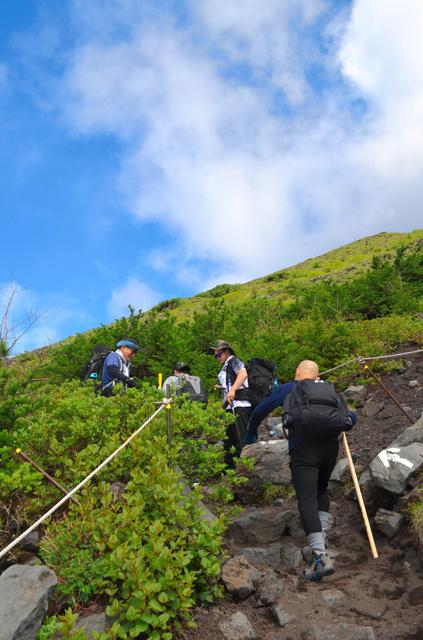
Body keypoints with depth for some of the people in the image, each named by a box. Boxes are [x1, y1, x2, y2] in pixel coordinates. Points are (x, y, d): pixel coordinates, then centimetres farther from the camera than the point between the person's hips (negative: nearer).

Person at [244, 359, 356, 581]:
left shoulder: (287, 389, 15)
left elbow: (260, 410, 17)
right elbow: (351, 418, 23)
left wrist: (251, 432, 34)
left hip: (302, 449, -4)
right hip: (330, 445, 4)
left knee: (307, 501, -7)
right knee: (321, 489, 28)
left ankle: (321, 557, -18)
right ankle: (322, 536, 18)